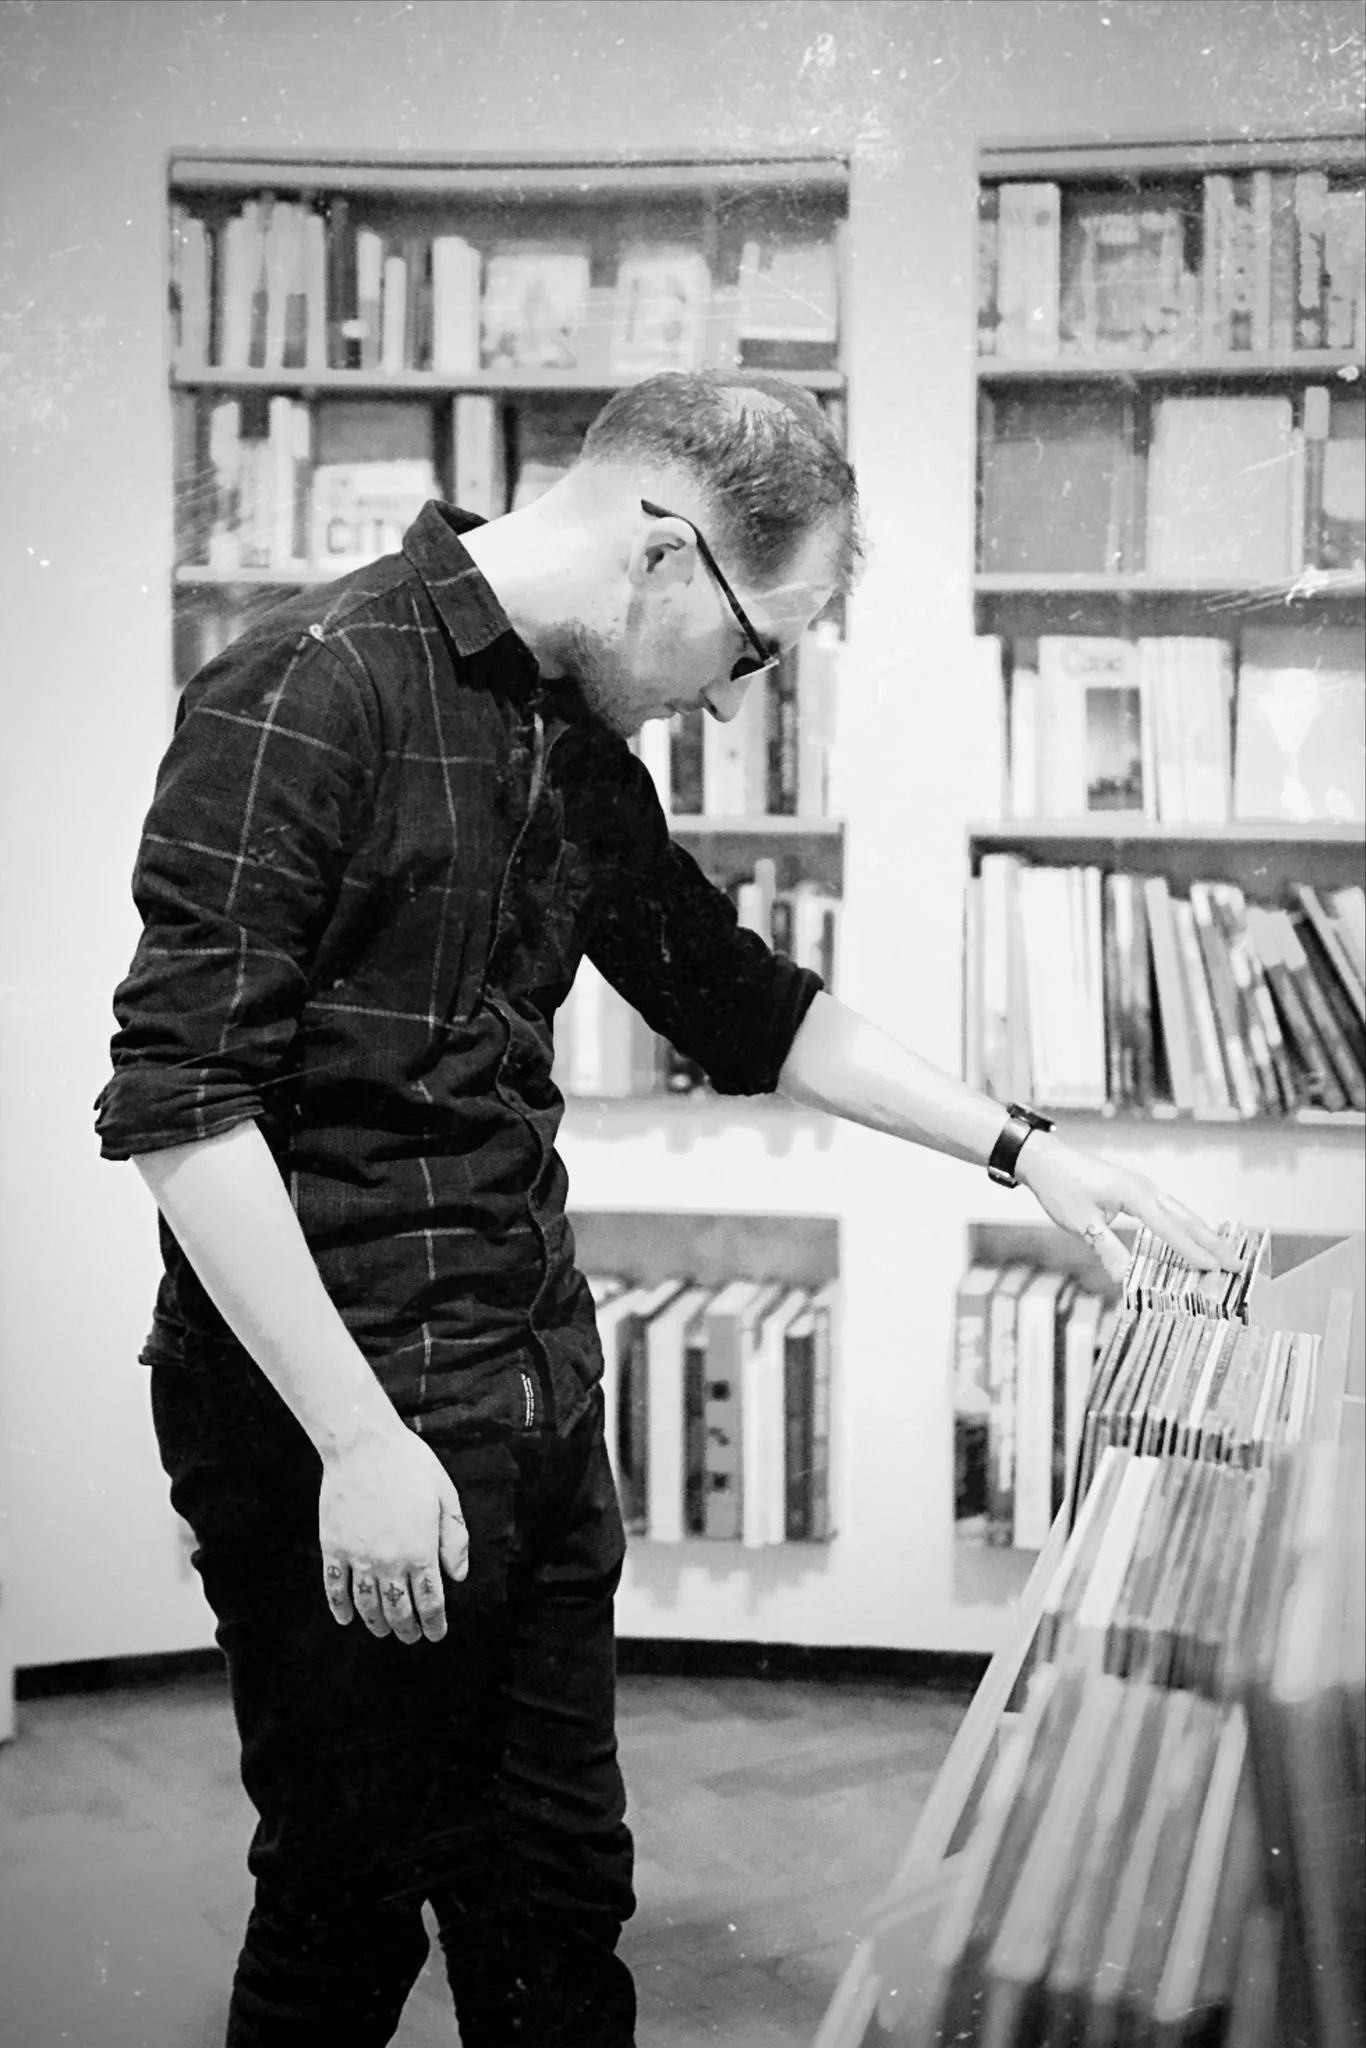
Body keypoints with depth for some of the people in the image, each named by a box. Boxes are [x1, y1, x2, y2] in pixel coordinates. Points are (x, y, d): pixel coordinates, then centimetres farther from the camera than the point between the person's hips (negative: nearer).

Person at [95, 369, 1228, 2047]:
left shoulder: (581, 756, 11)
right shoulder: (310, 691, -15)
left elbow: (741, 1005, 23)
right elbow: (177, 1096, -19)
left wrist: (1022, 1152, 22)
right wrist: (358, 1437, -21)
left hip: (539, 1389, 8)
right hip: (338, 1422, -8)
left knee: (561, 1896, 15)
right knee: (349, 1908, 5)